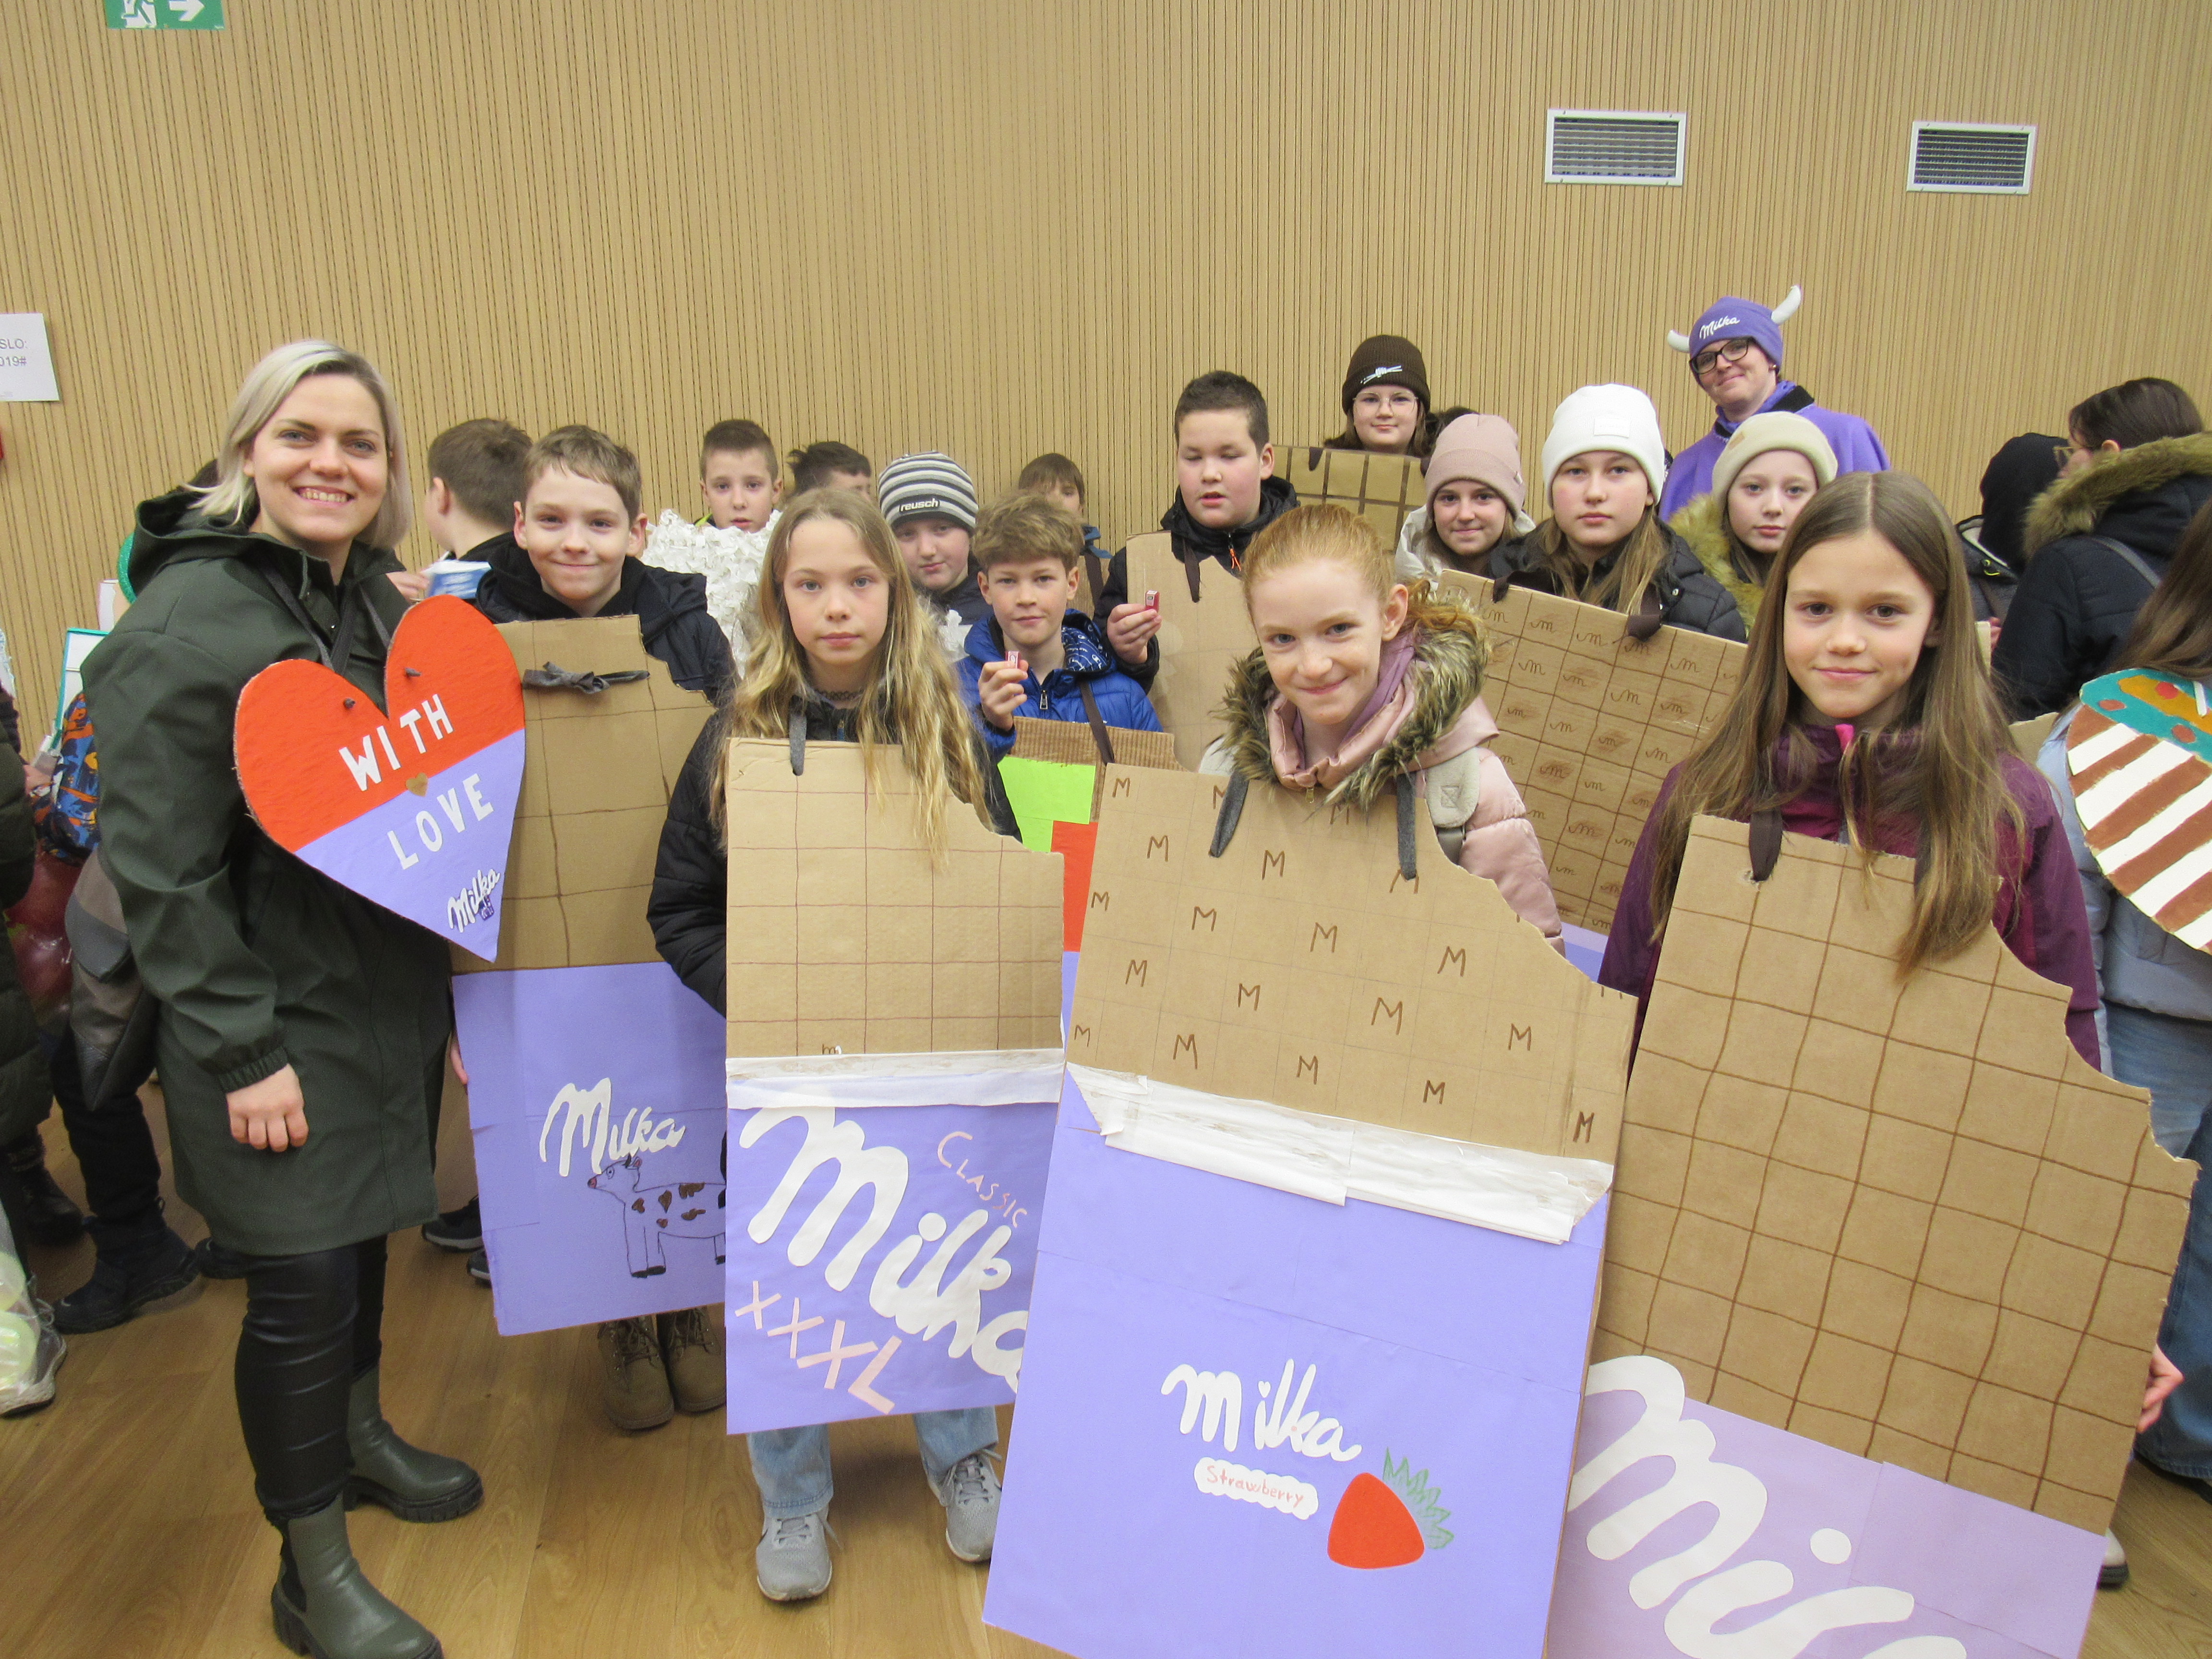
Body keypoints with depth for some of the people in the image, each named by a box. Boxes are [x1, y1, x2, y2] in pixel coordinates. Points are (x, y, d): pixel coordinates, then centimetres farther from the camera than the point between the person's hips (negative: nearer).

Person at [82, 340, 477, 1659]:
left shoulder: (384, 601, 7)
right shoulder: (186, 622, -16)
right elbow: (159, 864, -17)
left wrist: (450, 988, 13)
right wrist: (239, 1049, -18)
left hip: (397, 993, 7)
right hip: (278, 1023, -7)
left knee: (364, 1231, 21)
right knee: (304, 1278, 2)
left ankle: (357, 1434, 45)